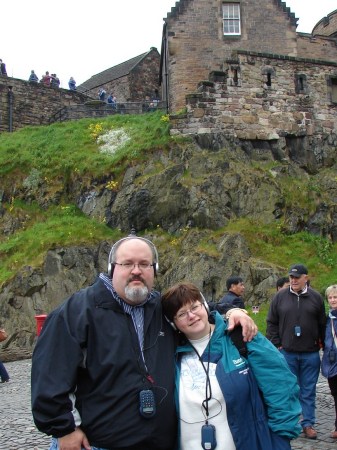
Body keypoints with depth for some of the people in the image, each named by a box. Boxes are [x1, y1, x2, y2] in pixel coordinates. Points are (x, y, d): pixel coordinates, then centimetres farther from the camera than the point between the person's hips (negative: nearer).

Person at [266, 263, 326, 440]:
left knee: (308, 391, 9)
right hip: (287, 353, 0)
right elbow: (271, 322, 4)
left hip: (310, 354, 0)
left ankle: (308, 424, 20)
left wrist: (321, 344, 3)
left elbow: (322, 324, 7)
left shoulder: (316, 297, 2)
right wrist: (277, 345, -1)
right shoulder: (280, 296, 0)